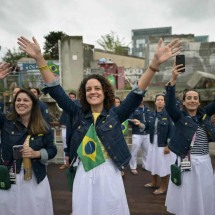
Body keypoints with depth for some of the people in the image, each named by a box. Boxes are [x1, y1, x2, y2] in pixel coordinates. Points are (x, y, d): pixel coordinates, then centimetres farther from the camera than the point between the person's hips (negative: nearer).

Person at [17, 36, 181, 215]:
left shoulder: (115, 114, -5)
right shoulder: (78, 114, -1)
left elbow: (137, 94, -14)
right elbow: (56, 91, -2)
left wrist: (155, 63, -25)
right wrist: (39, 58, -7)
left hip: (108, 174, -2)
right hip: (84, 175, 2)